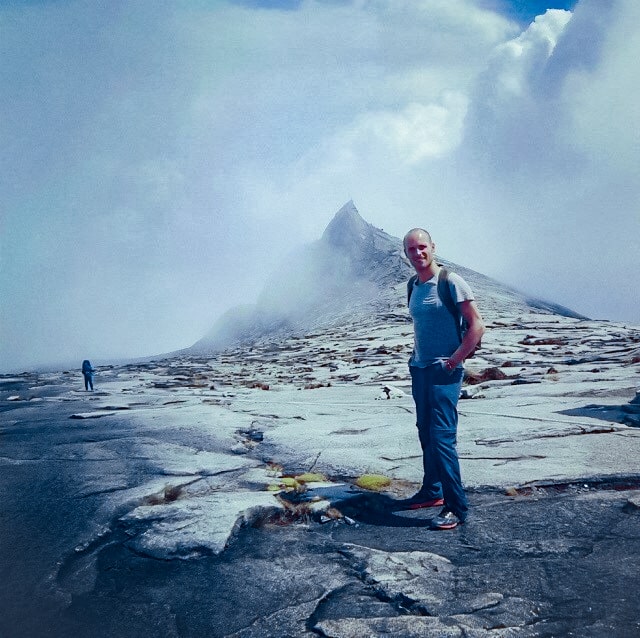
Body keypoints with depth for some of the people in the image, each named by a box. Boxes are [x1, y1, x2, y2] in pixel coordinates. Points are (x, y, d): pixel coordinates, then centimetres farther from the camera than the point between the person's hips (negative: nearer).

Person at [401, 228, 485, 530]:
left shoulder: (450, 282, -10)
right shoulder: (413, 286, 12)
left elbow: (477, 325, -12)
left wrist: (454, 360, -14)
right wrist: (416, 357, 13)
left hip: (444, 372, -7)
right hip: (419, 369, 8)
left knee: (441, 437, -9)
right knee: (425, 433, 14)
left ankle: (456, 507, 0)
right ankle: (432, 491, 29)